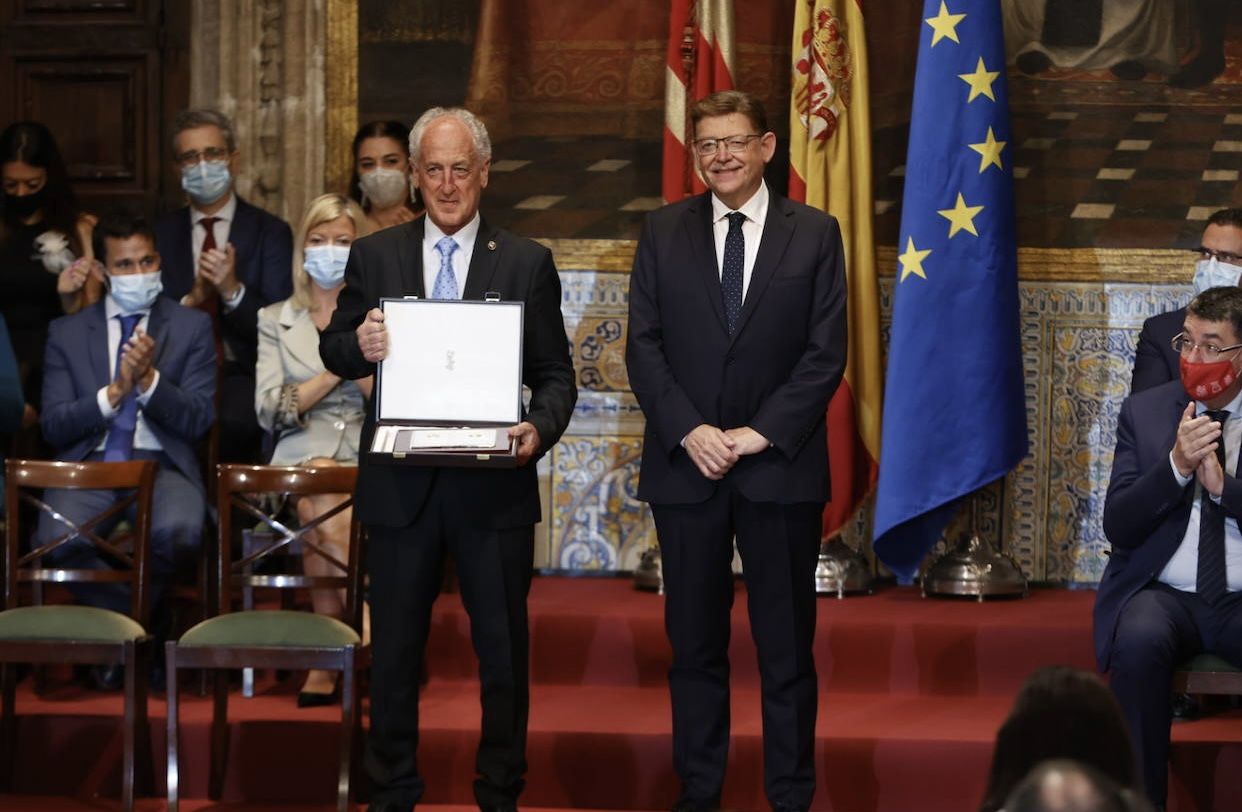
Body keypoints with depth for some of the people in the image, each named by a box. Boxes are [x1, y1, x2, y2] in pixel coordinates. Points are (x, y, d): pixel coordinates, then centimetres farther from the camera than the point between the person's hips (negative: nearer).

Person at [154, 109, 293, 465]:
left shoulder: (271, 232, 8)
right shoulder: (159, 234, 14)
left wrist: (234, 292, -16)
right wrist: (190, 300, -11)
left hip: (243, 378, -1)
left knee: (233, 420, -35)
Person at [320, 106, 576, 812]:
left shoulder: (527, 263, 2)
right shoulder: (374, 256, 5)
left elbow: (557, 375, 2)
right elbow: (333, 351, 7)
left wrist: (540, 428, -18)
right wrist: (360, 346, -17)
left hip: (494, 488, -1)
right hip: (400, 484, 1)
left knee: (505, 649, 7)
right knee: (395, 649, 10)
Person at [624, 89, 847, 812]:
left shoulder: (814, 235, 2)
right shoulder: (664, 232, 7)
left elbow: (826, 353, -2)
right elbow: (644, 345, 2)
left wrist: (761, 434, -11)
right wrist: (689, 431, -11)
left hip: (780, 467, -1)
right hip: (685, 465, 1)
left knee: (787, 644, 2)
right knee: (694, 643, 6)